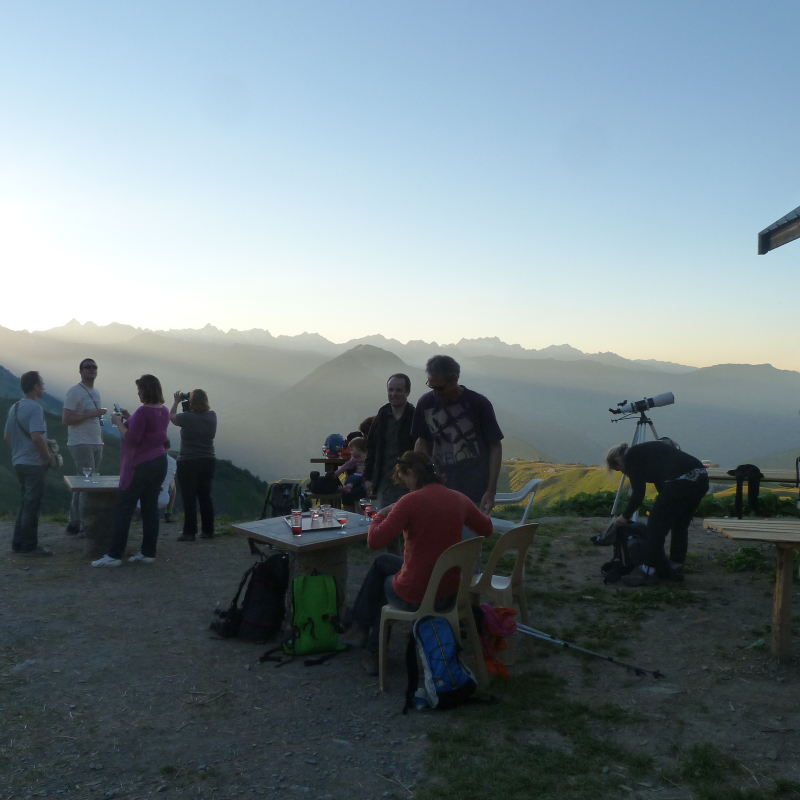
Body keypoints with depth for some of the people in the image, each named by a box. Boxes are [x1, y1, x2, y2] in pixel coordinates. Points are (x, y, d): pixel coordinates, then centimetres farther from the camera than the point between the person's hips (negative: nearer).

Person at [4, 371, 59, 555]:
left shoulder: (14, 407, 11)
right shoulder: (35, 408, -18)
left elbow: (7, 436, 17)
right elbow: (37, 437, -27)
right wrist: (49, 457, -16)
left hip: (19, 462, 9)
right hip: (34, 464, -9)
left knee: (25, 504, 18)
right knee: (32, 506, -1)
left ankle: (18, 543, 23)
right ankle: (29, 546, 6)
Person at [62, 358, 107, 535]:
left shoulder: (96, 392, 16)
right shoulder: (74, 392, -8)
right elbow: (66, 419, -15)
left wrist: (101, 440, 12)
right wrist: (91, 414, -19)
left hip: (96, 445, 7)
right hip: (81, 445, -7)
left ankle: (74, 523, 16)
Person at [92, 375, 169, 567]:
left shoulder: (143, 411, -19)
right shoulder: (164, 411, 8)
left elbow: (132, 439, -19)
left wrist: (118, 422, -6)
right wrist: (129, 419, 15)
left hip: (140, 465, -8)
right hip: (159, 462, 8)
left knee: (123, 510, 0)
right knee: (150, 508, 10)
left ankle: (114, 555, 2)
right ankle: (148, 553, 14)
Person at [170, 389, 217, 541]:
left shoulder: (187, 417, -15)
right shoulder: (212, 416, -2)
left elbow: (171, 416, 5)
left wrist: (176, 401, 18)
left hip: (188, 462, -5)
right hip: (208, 461, 5)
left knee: (189, 498, 2)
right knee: (205, 496, 12)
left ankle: (189, 532, 5)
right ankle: (208, 530, 17)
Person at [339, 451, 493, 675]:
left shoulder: (411, 501, -21)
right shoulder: (458, 499, -3)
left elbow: (374, 542, -21)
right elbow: (486, 528, 14)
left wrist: (380, 515, -3)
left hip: (415, 597, -6)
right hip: (450, 593, 6)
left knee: (385, 583, 31)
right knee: (381, 561, 29)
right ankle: (361, 628, 42)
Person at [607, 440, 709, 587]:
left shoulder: (630, 457, 6)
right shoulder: (644, 451, 30)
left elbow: (638, 493, 0)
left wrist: (625, 516, 12)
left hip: (681, 480, -9)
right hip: (701, 477, 10)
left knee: (655, 525, 1)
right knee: (679, 526, 22)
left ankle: (647, 572, 6)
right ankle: (676, 568, 31)